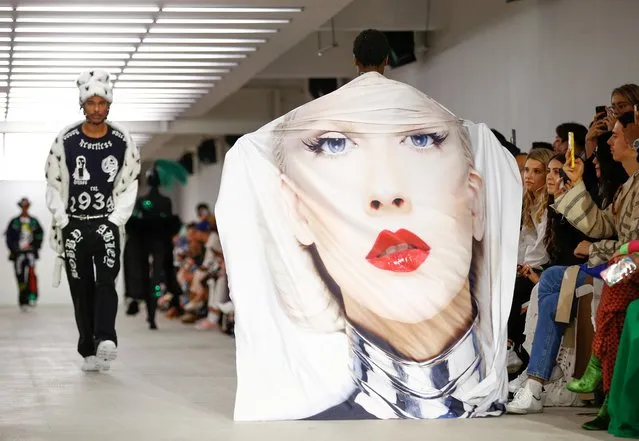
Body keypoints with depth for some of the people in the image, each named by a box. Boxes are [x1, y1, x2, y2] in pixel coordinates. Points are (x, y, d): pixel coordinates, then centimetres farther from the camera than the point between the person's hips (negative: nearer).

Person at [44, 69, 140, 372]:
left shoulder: (123, 142, -2)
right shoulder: (66, 141, -4)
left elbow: (129, 187, 4)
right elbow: (53, 185, 3)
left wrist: (115, 220, -5)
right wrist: (62, 222, -5)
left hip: (107, 222, -1)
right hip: (73, 224, 1)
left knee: (106, 281, -18)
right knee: (81, 289, 2)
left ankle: (106, 341, -29)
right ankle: (89, 352, 7)